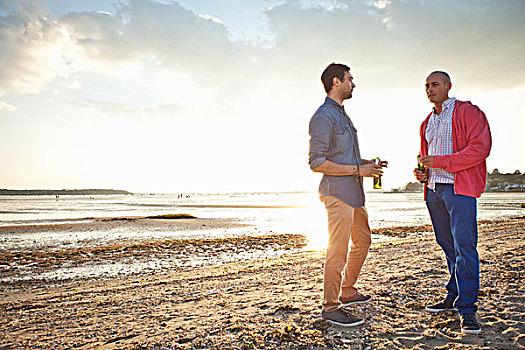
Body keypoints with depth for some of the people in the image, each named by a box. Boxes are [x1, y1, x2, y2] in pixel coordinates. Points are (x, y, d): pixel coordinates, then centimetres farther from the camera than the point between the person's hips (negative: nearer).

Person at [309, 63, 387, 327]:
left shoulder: (342, 115, 20)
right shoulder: (323, 117, -13)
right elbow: (317, 162, -19)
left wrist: (367, 163, 12)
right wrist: (358, 170, -17)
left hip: (353, 192, 11)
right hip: (337, 193, -10)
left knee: (362, 241, 18)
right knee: (338, 251, -5)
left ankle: (347, 293, 32)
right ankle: (330, 307, 9)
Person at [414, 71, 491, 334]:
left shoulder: (468, 112, -1)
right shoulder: (427, 123, 20)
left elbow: (481, 148, -12)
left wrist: (441, 161, -17)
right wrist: (421, 172, 9)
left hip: (459, 187, -6)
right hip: (433, 189, 7)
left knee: (464, 247, -9)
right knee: (448, 246, 11)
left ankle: (467, 308, -5)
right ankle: (453, 297, 19)